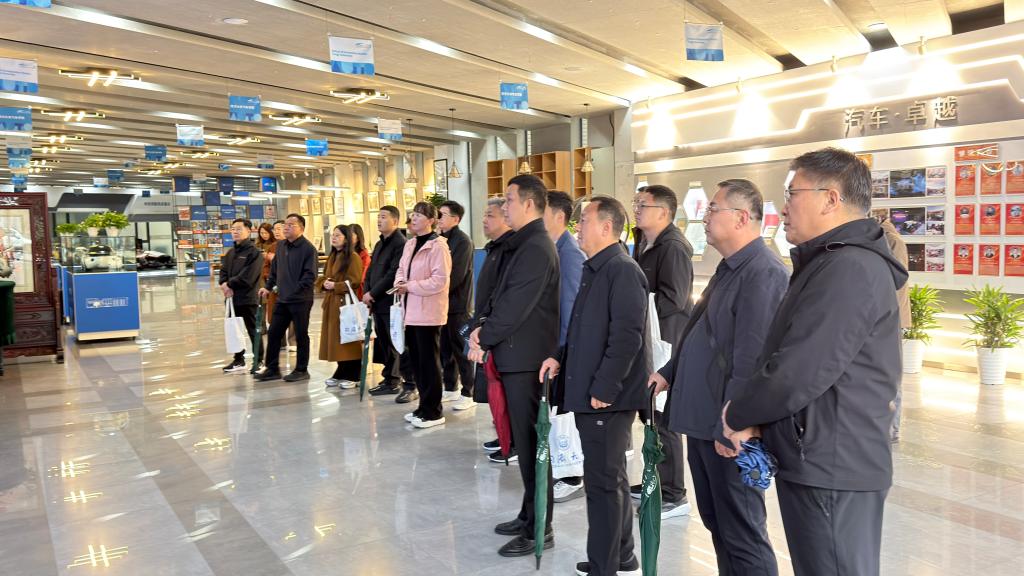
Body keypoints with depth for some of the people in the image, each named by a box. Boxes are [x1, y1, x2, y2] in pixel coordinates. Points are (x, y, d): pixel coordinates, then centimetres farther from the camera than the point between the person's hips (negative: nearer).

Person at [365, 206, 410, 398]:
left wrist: (373, 293, -14)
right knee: (383, 342, 12)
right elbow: (371, 270, 19)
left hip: (391, 302, -9)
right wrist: (366, 292, 3)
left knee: (393, 343, -1)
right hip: (377, 302, 9)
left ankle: (393, 381, 7)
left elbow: (393, 274, -18)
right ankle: (390, 378, 21)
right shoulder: (380, 244, 19)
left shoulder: (401, 243, -11)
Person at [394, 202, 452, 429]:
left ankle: (433, 412, 9)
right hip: (411, 312, 9)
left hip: (428, 313, -9)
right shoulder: (410, 244, 15)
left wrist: (410, 286, -16)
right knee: (416, 361, 13)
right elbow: (402, 268, 24)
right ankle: (424, 407, 25)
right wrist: (399, 282, 1)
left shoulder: (438, 246, -12)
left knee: (429, 362, -1)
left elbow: (440, 281, -19)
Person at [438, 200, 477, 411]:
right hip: (442, 302, 7)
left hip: (457, 304, -7)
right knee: (445, 348, 13)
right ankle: (450, 388, 25)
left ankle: (468, 393, 8)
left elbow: (456, 275, -17)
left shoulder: (462, 241, -10)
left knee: (461, 349, -1)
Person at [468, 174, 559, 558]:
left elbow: (515, 306, -21)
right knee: (526, 440, 16)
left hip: (525, 357, -10)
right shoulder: (525, 244, 15)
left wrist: (483, 337, -8)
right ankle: (530, 516, 30)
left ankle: (539, 529, 13)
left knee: (531, 443, 0)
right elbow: (502, 297, 16)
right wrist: (483, 329, 2)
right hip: (518, 355, 10)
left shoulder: (536, 248, -17)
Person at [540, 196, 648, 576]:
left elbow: (627, 337, -22)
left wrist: (603, 390, -20)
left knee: (603, 480, 0)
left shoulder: (623, 271, -15)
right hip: (588, 391, 10)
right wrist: (560, 357, 6)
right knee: (611, 476, 19)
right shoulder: (593, 270, 14)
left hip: (607, 398, -10)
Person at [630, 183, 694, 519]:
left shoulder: (673, 247, -16)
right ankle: (657, 482, 31)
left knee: (664, 419, -2)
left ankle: (674, 495, 11)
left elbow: (673, 300, -23)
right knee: (652, 415, 17)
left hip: (666, 346, -9)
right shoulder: (645, 245, 14)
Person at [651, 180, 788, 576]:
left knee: (742, 533, 4)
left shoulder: (763, 273, -20)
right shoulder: (730, 267, 13)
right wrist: (670, 372, 14)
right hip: (702, 419, 10)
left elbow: (750, 362, -24)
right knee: (716, 523, 21)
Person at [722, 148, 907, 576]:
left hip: (831, 470, -10)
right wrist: (752, 417, 0)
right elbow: (785, 357, 15)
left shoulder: (849, 270, -21)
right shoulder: (831, 263, 15)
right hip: (821, 462, 10)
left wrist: (736, 415, -9)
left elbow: (797, 375, -27)